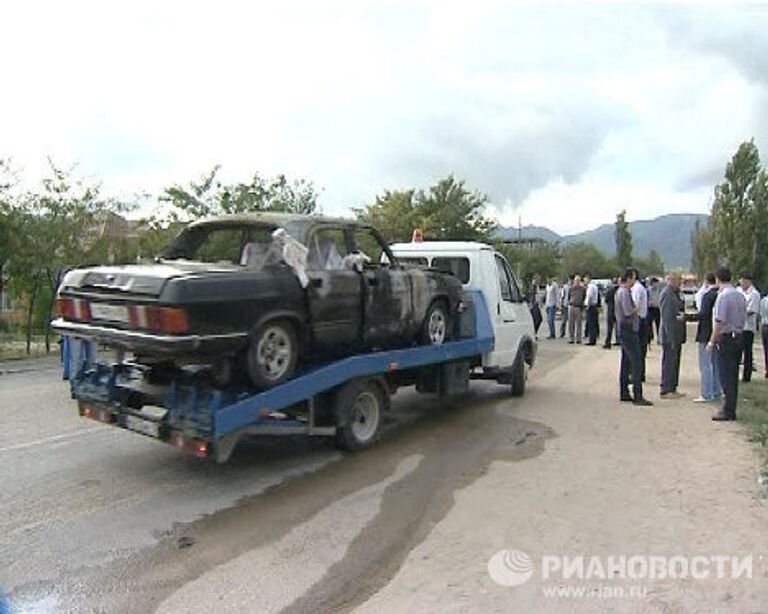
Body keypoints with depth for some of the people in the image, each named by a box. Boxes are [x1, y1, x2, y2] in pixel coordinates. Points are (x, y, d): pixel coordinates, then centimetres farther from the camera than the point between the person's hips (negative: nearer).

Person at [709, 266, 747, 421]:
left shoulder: (723, 296, -15)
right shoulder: (740, 295, 10)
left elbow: (719, 322, -17)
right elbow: (744, 319, 15)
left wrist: (712, 342, -11)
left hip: (726, 338, -8)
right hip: (739, 337, 8)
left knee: (726, 375, -3)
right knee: (733, 376, 13)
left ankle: (728, 411, 0)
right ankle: (731, 409, 20)